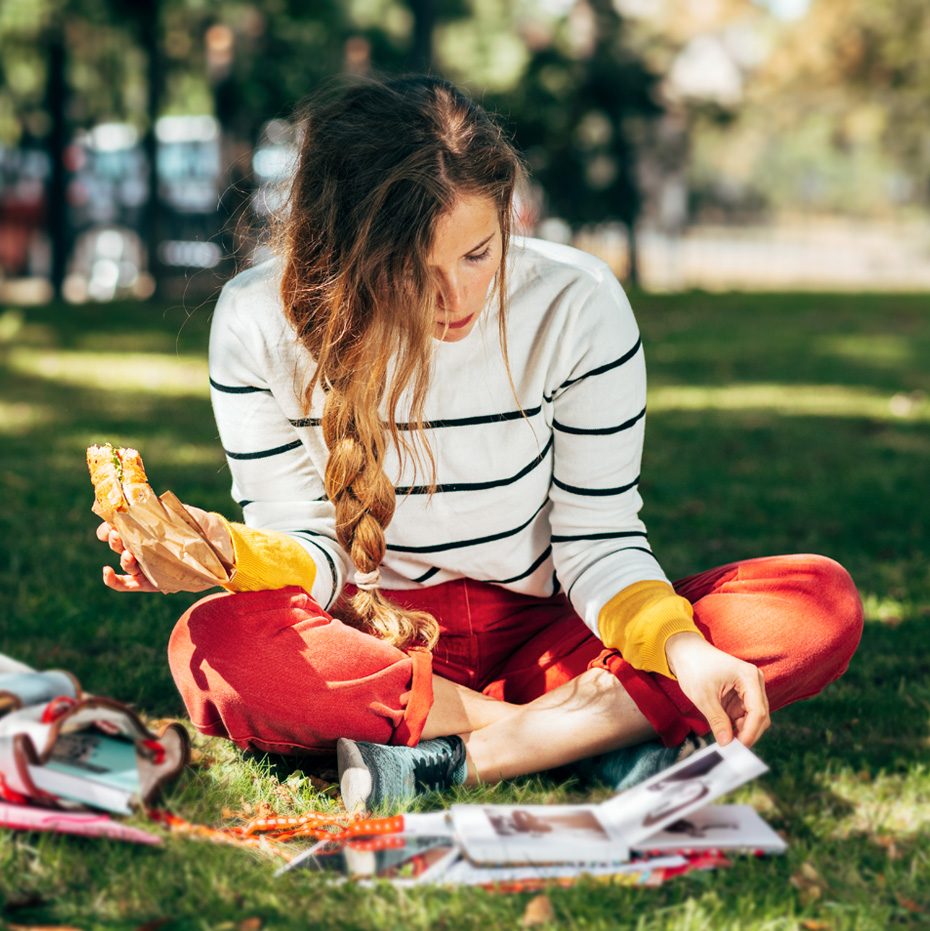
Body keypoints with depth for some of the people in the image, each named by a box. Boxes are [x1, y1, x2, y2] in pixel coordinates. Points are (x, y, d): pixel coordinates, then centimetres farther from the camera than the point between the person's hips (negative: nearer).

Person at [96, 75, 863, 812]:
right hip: (372, 641, 0)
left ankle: (457, 756, -28)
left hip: (540, 632, 1)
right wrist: (234, 554, -30)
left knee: (822, 601, -22)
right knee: (213, 646, -36)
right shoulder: (260, 322, -13)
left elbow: (597, 538, -8)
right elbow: (309, 546, -7)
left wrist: (681, 649, -28)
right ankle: (598, 730, -25)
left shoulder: (577, 304, -13)